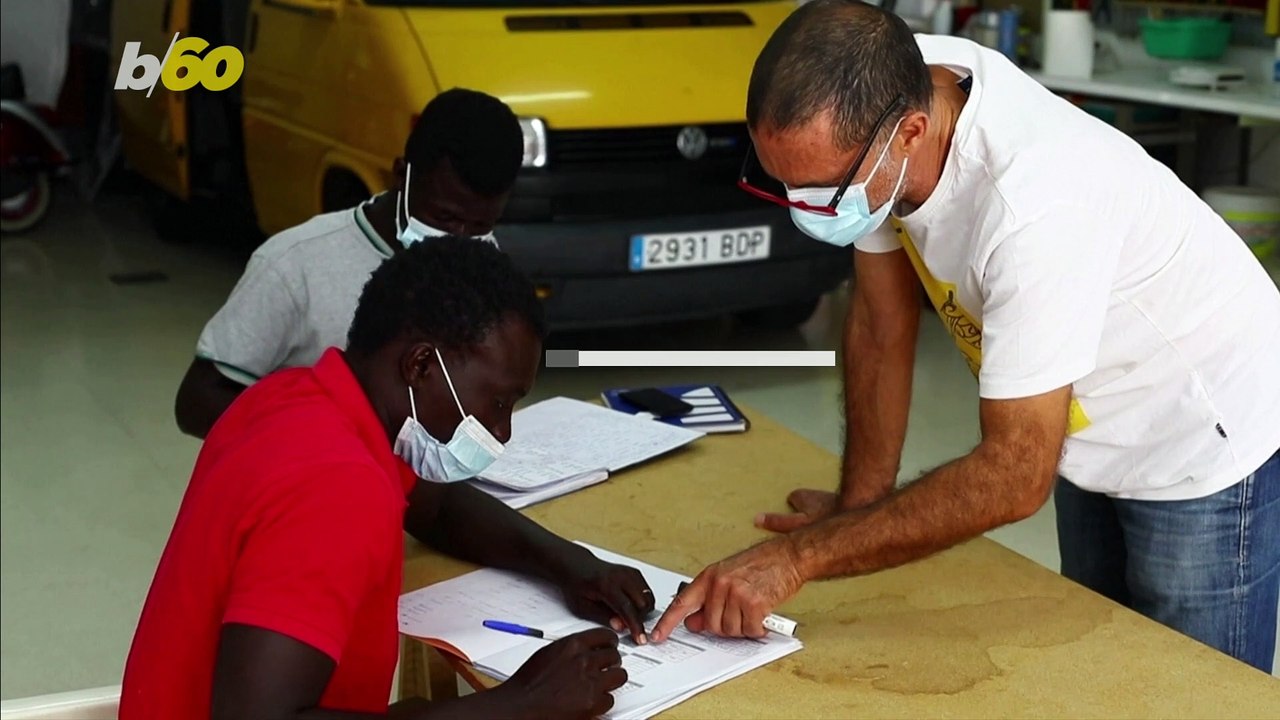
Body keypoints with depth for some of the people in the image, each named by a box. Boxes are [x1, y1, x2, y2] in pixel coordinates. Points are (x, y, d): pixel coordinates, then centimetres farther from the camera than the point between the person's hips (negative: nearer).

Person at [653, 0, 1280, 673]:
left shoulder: (1037, 202, -39)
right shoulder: (879, 97, -18)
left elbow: (1013, 477, -34)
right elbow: (882, 322, -5)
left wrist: (799, 556, -33)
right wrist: (858, 504, -4)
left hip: (1207, 442, -7)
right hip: (1095, 438, 7)